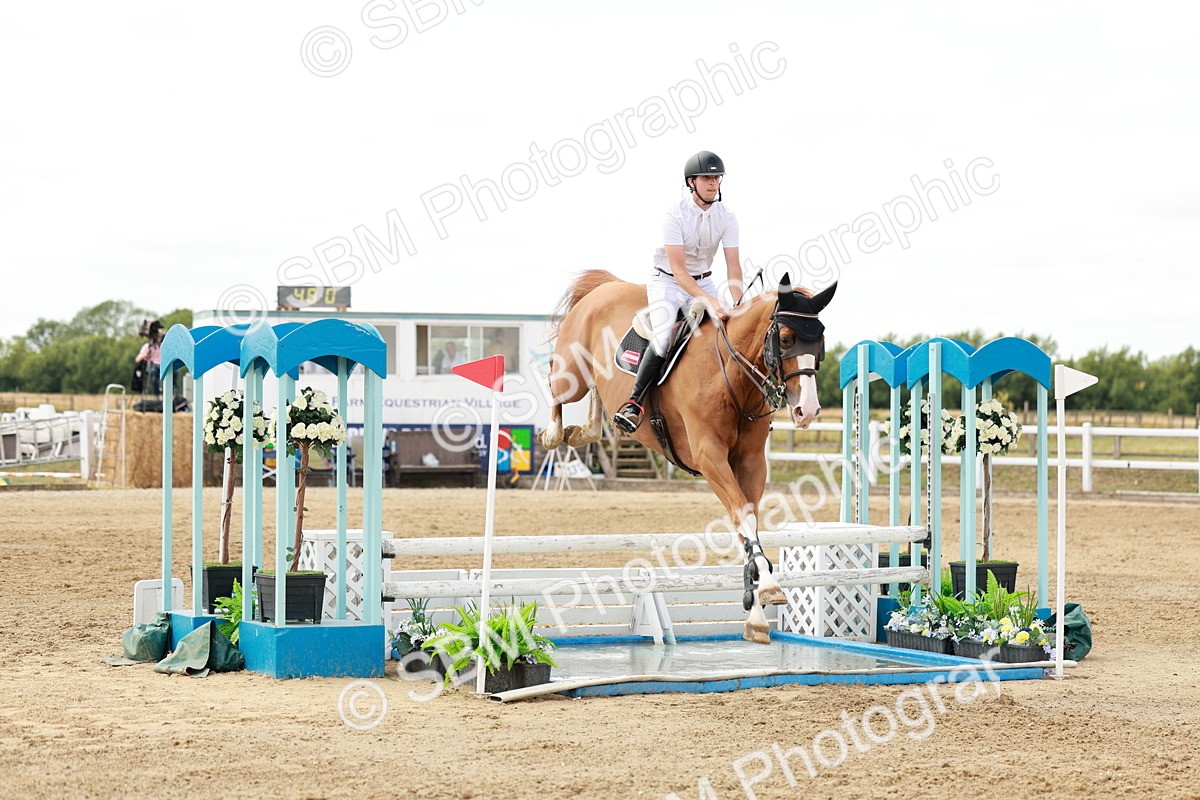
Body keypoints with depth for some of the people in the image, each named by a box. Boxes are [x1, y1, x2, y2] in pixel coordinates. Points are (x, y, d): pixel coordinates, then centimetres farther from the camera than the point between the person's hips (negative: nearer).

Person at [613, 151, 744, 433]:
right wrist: (710, 301, -37)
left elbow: (733, 266, -9)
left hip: (704, 282, 5)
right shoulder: (676, 214, -21)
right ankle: (634, 404, -23)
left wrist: (737, 304, -26)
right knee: (664, 336, -27)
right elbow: (678, 270, -27)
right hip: (668, 282, -5)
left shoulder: (726, 217, -6)